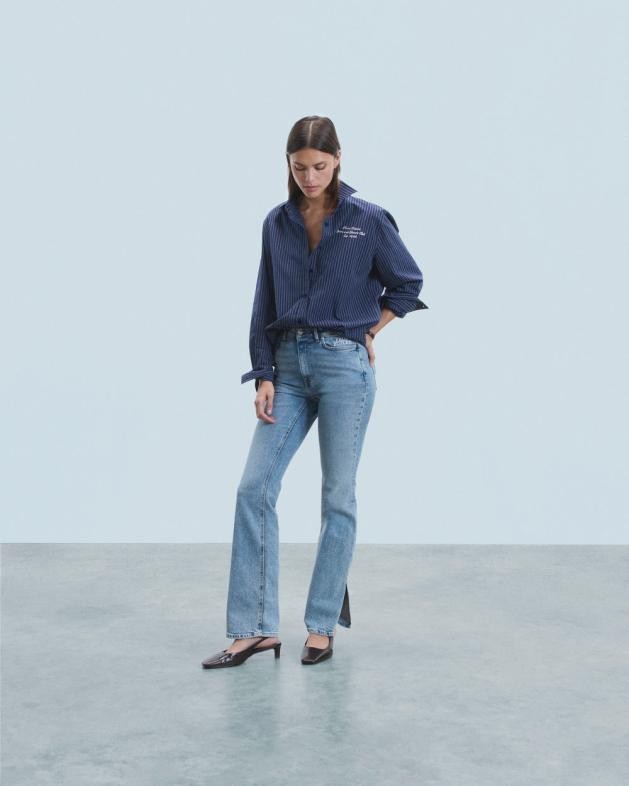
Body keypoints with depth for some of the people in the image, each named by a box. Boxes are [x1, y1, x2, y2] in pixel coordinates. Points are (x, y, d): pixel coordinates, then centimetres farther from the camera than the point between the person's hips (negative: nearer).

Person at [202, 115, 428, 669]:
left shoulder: (368, 220, -3)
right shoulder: (277, 224, 8)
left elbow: (408, 283, 7)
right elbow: (265, 306, 8)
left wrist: (367, 333, 4)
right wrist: (263, 376, 1)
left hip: (345, 365, -4)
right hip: (289, 364, 4)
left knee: (337, 496, 1)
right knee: (254, 487, -4)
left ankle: (323, 627, 12)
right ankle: (255, 628, 1)